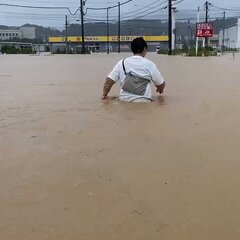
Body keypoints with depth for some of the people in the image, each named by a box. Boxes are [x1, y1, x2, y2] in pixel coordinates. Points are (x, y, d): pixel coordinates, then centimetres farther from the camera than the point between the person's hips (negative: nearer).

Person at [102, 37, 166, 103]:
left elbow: (108, 81, 2)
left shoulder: (122, 63, 4)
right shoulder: (149, 64, 0)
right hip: (144, 102, -2)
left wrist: (104, 95, 17)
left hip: (124, 101, 3)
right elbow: (161, 85, 10)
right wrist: (160, 89, 33)